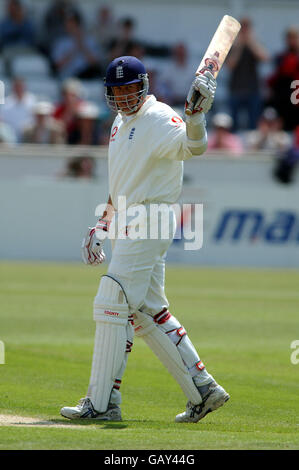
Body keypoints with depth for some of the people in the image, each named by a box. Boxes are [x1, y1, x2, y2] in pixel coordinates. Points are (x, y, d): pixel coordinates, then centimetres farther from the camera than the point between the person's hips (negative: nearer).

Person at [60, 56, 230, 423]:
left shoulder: (159, 118, -13)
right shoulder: (121, 123, 17)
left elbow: (191, 146, -33)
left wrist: (197, 113, -52)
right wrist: (101, 226, 25)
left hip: (149, 222, -10)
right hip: (127, 225, 10)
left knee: (111, 306, -11)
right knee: (147, 312, 11)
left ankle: (101, 403, -9)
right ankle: (202, 389, 15)